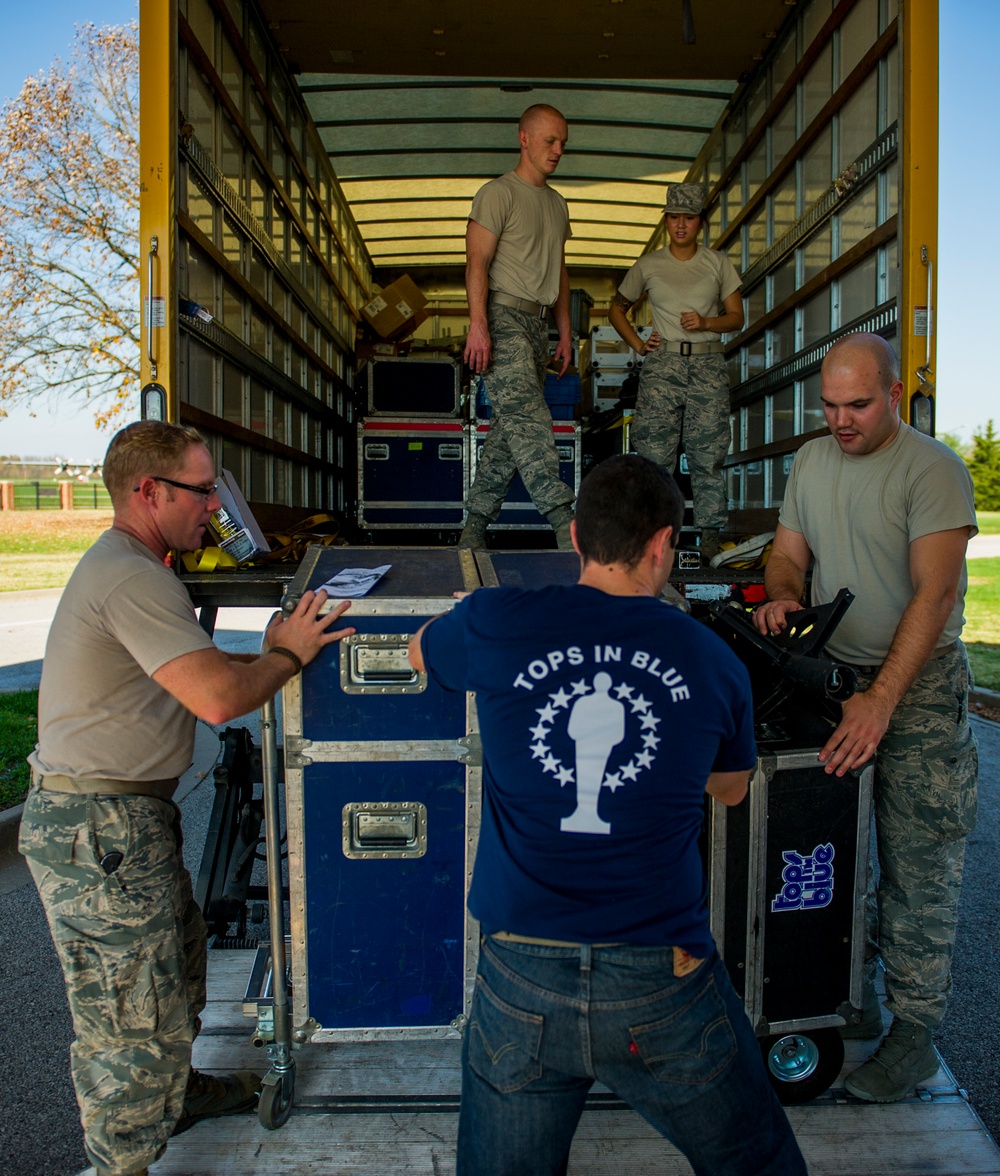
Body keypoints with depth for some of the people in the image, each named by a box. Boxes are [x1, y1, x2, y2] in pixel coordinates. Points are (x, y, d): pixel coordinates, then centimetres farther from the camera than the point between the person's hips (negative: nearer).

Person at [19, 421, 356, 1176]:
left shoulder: (124, 567, 13)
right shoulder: (133, 579, -23)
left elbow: (197, 669, 14)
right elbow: (220, 698, -30)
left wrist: (276, 650, 2)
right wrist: (288, 655, -13)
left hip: (127, 813, 11)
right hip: (98, 829, -11)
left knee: (176, 962, 26)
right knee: (130, 1013, 5)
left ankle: (175, 1092, 48)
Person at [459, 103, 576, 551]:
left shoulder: (556, 203, 22)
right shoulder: (498, 193, -2)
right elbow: (477, 263, -10)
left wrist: (565, 334, 19)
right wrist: (478, 324, -22)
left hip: (536, 324, 8)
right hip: (503, 318, -8)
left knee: (509, 428, 5)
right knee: (528, 418, -17)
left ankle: (474, 528, 11)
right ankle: (563, 519, -23)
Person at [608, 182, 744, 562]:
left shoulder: (718, 263, 11)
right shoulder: (649, 265, 10)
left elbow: (737, 316, 12)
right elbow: (617, 309, 20)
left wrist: (706, 322, -8)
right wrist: (637, 344, 6)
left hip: (707, 363, 0)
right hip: (662, 363, 0)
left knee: (707, 452, -2)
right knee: (654, 449, -6)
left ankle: (713, 531, 5)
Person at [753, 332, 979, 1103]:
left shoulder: (933, 469, -12)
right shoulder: (812, 462, 8)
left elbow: (935, 593, -19)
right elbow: (789, 552, 14)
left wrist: (882, 699, -25)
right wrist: (783, 596, -10)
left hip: (919, 682, -5)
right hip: (834, 675, 5)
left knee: (917, 867, 1)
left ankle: (914, 1033, 16)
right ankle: (855, 996, 29)